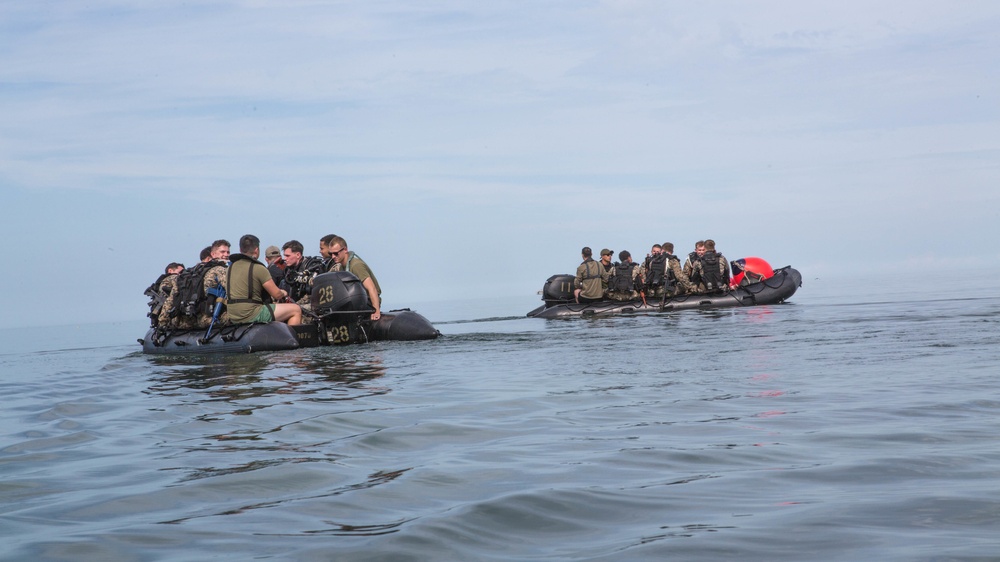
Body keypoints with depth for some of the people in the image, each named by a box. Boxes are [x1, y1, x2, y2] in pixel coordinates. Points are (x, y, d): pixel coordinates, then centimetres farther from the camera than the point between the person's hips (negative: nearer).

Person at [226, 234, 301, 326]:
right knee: (296, 310, 0)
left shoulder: (231, 267, 11)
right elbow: (277, 294, -9)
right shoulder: (258, 268, -12)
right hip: (252, 315, -8)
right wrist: (284, 293, 15)